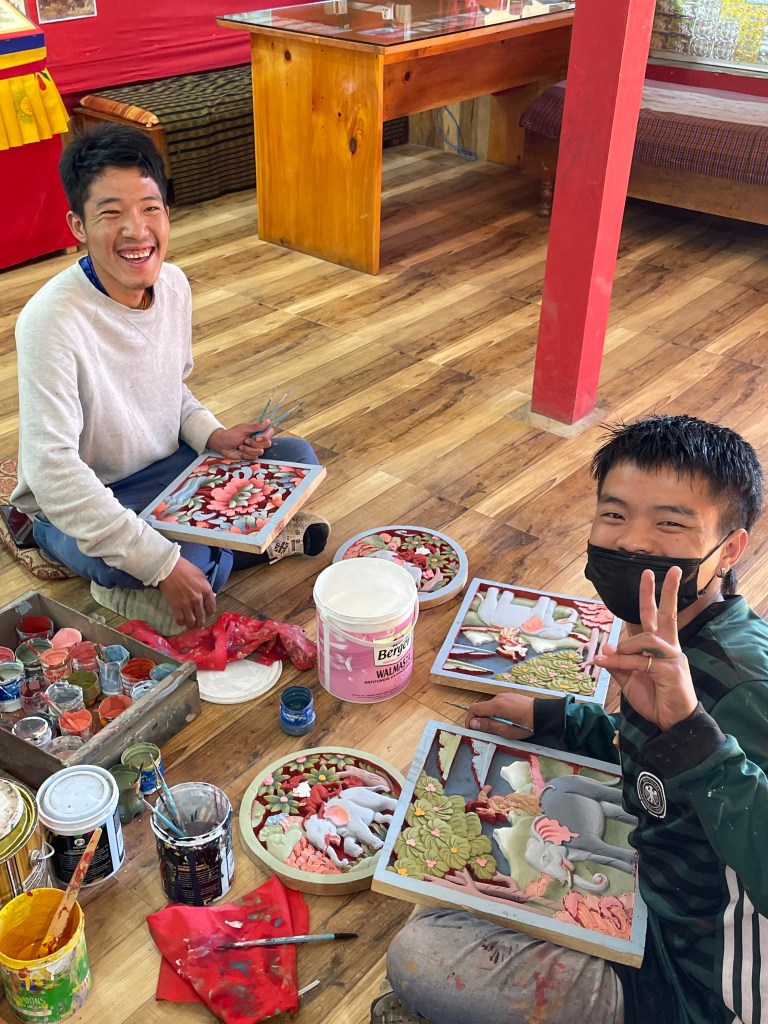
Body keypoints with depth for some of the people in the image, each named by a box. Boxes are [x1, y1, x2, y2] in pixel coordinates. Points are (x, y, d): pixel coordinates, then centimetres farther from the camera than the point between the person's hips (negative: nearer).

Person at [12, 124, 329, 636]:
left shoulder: (174, 284, -8)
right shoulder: (53, 322, -30)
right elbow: (53, 471, -33)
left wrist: (213, 436, -11)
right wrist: (164, 564, -36)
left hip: (166, 464, 7)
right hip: (78, 502, -6)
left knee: (297, 458, -2)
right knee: (198, 566, -32)